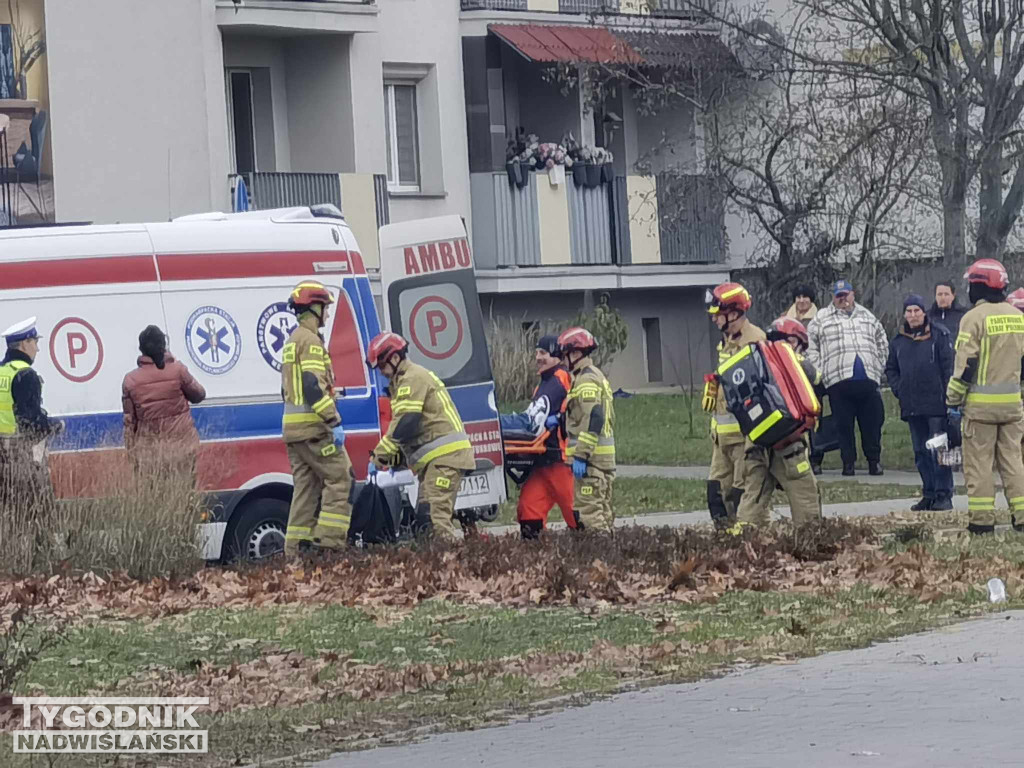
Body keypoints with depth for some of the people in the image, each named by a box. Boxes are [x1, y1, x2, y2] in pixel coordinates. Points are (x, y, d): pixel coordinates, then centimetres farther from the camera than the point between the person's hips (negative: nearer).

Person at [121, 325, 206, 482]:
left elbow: (129, 421, 0)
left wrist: (132, 451, 9)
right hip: (181, 445, -1)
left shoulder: (130, 380, -3)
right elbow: (198, 395, 9)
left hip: (148, 449, 1)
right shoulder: (177, 370, -7)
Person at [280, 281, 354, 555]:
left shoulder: (292, 341, 21)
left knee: (305, 486, 9)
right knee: (340, 478, -7)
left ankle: (297, 548, 7)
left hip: (293, 427, 10)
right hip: (313, 428, -10)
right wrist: (335, 422, -22)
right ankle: (329, 541, -13)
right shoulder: (311, 340, -11)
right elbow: (313, 386, -21)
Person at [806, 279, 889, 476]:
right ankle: (848, 462, 6)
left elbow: (882, 344, 26)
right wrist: (820, 371, 0)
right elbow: (810, 347, 9)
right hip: (838, 380, -2)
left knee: (872, 422, 1)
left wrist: (878, 368, 15)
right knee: (843, 424, -2)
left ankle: (874, 460, 11)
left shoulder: (867, 317, 20)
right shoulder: (821, 318, 10)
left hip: (868, 379, 2)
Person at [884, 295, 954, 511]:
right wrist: (898, 390, 7)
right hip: (912, 406, 6)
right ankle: (929, 495, 14)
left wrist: (947, 395, -9)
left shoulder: (939, 335, -1)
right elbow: (891, 369, 23)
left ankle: (944, 495, -5)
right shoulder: (898, 341, 14)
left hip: (936, 403, -6)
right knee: (921, 452, 9)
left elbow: (948, 366, -4)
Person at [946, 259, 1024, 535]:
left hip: (980, 404, -5)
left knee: (979, 462, 0)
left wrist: (953, 401, -6)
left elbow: (964, 365, -12)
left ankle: (982, 519, -1)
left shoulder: (974, 318, -10)